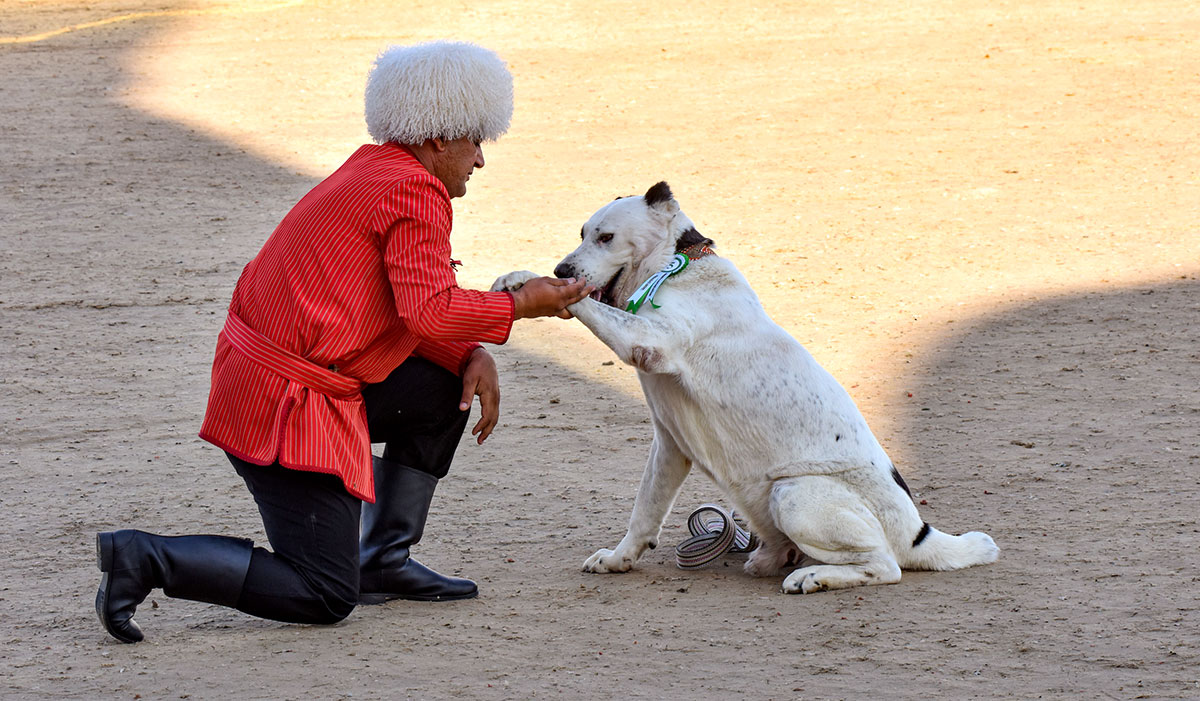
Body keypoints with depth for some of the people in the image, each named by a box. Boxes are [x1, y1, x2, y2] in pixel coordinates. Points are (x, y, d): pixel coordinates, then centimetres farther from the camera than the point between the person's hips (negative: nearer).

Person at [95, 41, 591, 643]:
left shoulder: (374, 168, 18)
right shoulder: (416, 193, -13)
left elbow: (411, 310, 19)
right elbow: (430, 312, -22)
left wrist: (472, 356, 5)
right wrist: (519, 306, -9)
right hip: (289, 407, -10)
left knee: (448, 390, 19)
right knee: (325, 598, -6)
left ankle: (383, 562, 19)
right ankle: (144, 558, -10)